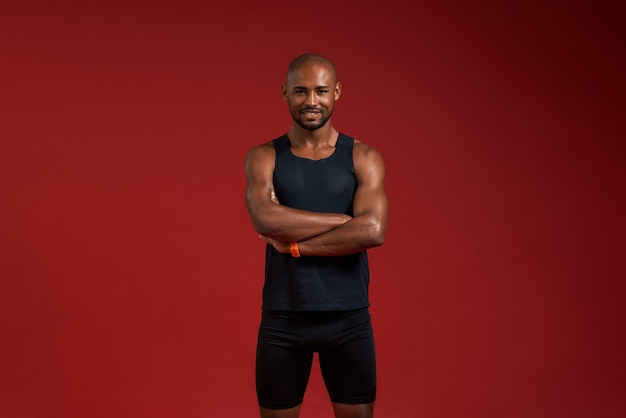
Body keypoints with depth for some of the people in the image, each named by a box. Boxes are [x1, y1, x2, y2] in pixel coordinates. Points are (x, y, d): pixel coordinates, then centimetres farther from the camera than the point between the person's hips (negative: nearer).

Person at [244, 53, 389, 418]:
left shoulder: (364, 158, 0)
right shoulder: (263, 158, 1)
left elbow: (373, 231, -16)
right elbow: (266, 219, -19)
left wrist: (294, 244, -15)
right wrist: (348, 219, -17)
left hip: (349, 319, 0)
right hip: (282, 319, 0)